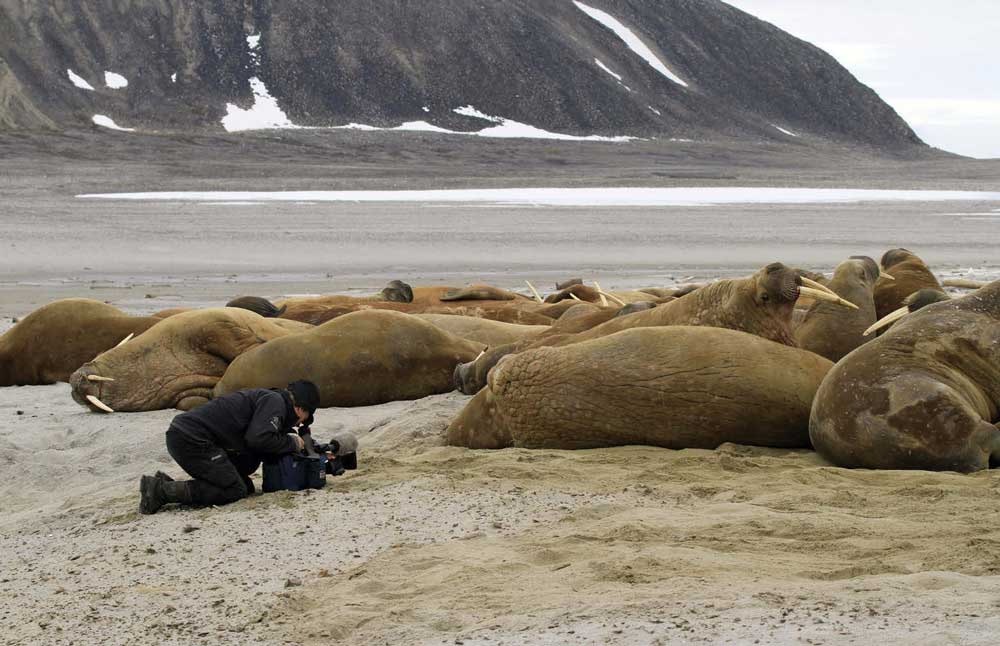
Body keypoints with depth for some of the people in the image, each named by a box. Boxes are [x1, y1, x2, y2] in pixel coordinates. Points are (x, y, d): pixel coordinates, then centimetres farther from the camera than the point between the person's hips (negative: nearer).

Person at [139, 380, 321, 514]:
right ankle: (160, 490, -15)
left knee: (246, 487, 9)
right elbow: (259, 439, -22)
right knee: (234, 491, -9)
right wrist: (291, 443, -5)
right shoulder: (274, 401, -6)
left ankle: (166, 483, 6)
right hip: (191, 439, -10)